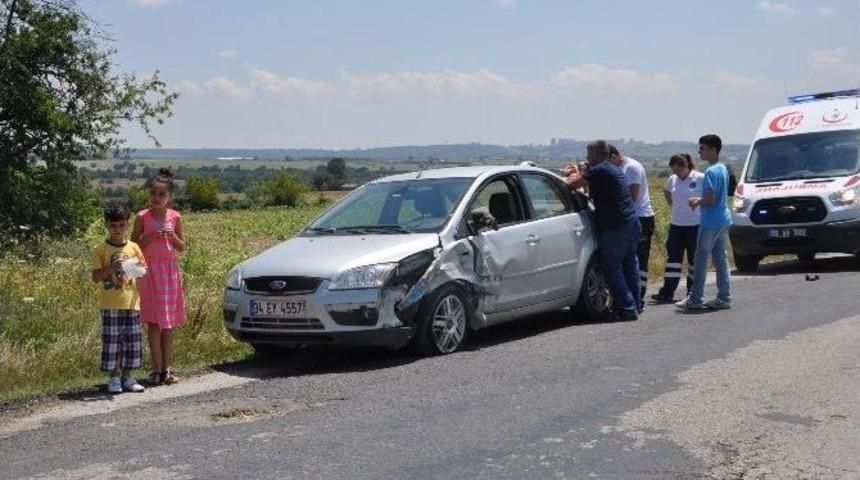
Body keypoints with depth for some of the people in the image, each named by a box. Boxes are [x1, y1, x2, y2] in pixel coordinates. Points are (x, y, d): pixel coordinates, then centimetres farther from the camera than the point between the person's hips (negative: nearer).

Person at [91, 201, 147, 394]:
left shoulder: (133, 247, 7)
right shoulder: (101, 250, -2)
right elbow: (95, 277, -6)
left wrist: (139, 267, -12)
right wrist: (111, 268, -20)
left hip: (131, 303, 3)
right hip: (110, 305, -3)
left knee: (131, 341, 6)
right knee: (112, 341, -1)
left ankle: (127, 377, 16)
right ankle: (114, 378, 10)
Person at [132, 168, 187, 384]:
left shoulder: (175, 217, 3)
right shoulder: (142, 217, -2)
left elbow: (182, 247, 7)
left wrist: (173, 236, -12)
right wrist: (149, 238, -15)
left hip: (170, 271, 2)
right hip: (150, 271, -2)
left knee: (168, 322, 5)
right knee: (154, 321, -4)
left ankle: (166, 368, 11)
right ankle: (157, 368, -2)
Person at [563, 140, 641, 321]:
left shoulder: (598, 170, -12)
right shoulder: (614, 170, 18)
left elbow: (572, 183, -14)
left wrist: (572, 173, 6)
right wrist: (579, 172, 24)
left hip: (614, 228, -9)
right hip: (631, 223, 9)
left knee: (613, 269, -3)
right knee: (630, 267, 15)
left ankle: (628, 309, -4)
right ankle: (634, 306, 22)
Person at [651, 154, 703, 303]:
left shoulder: (700, 179, -7)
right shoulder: (672, 180, 9)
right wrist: (666, 195, 8)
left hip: (695, 225, -5)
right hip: (676, 224, 5)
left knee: (694, 259, 3)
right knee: (673, 258, 4)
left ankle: (693, 294, 12)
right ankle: (666, 293, 6)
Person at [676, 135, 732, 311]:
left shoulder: (711, 172, -18)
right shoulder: (723, 168, 13)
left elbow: (710, 199, -22)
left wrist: (697, 202, -4)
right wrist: (700, 199, 12)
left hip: (710, 222, -9)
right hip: (723, 220, 9)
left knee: (701, 259, -4)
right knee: (720, 258, 11)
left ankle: (695, 299, -1)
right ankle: (724, 298, 13)